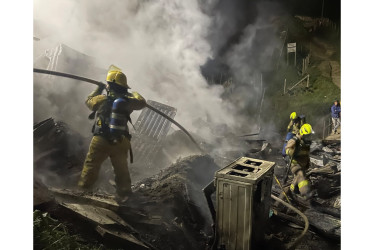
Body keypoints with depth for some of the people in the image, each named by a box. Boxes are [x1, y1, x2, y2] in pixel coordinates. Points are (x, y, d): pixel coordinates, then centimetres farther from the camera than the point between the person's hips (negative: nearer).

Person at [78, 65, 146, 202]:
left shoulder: (102, 99, -4)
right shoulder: (127, 101, -1)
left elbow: (89, 101, 17)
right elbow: (142, 102, 17)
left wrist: (98, 89, 32)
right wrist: (135, 94, 36)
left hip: (100, 141, -2)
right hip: (120, 142, 2)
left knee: (91, 166, 11)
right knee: (121, 169, 15)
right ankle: (123, 194, 22)